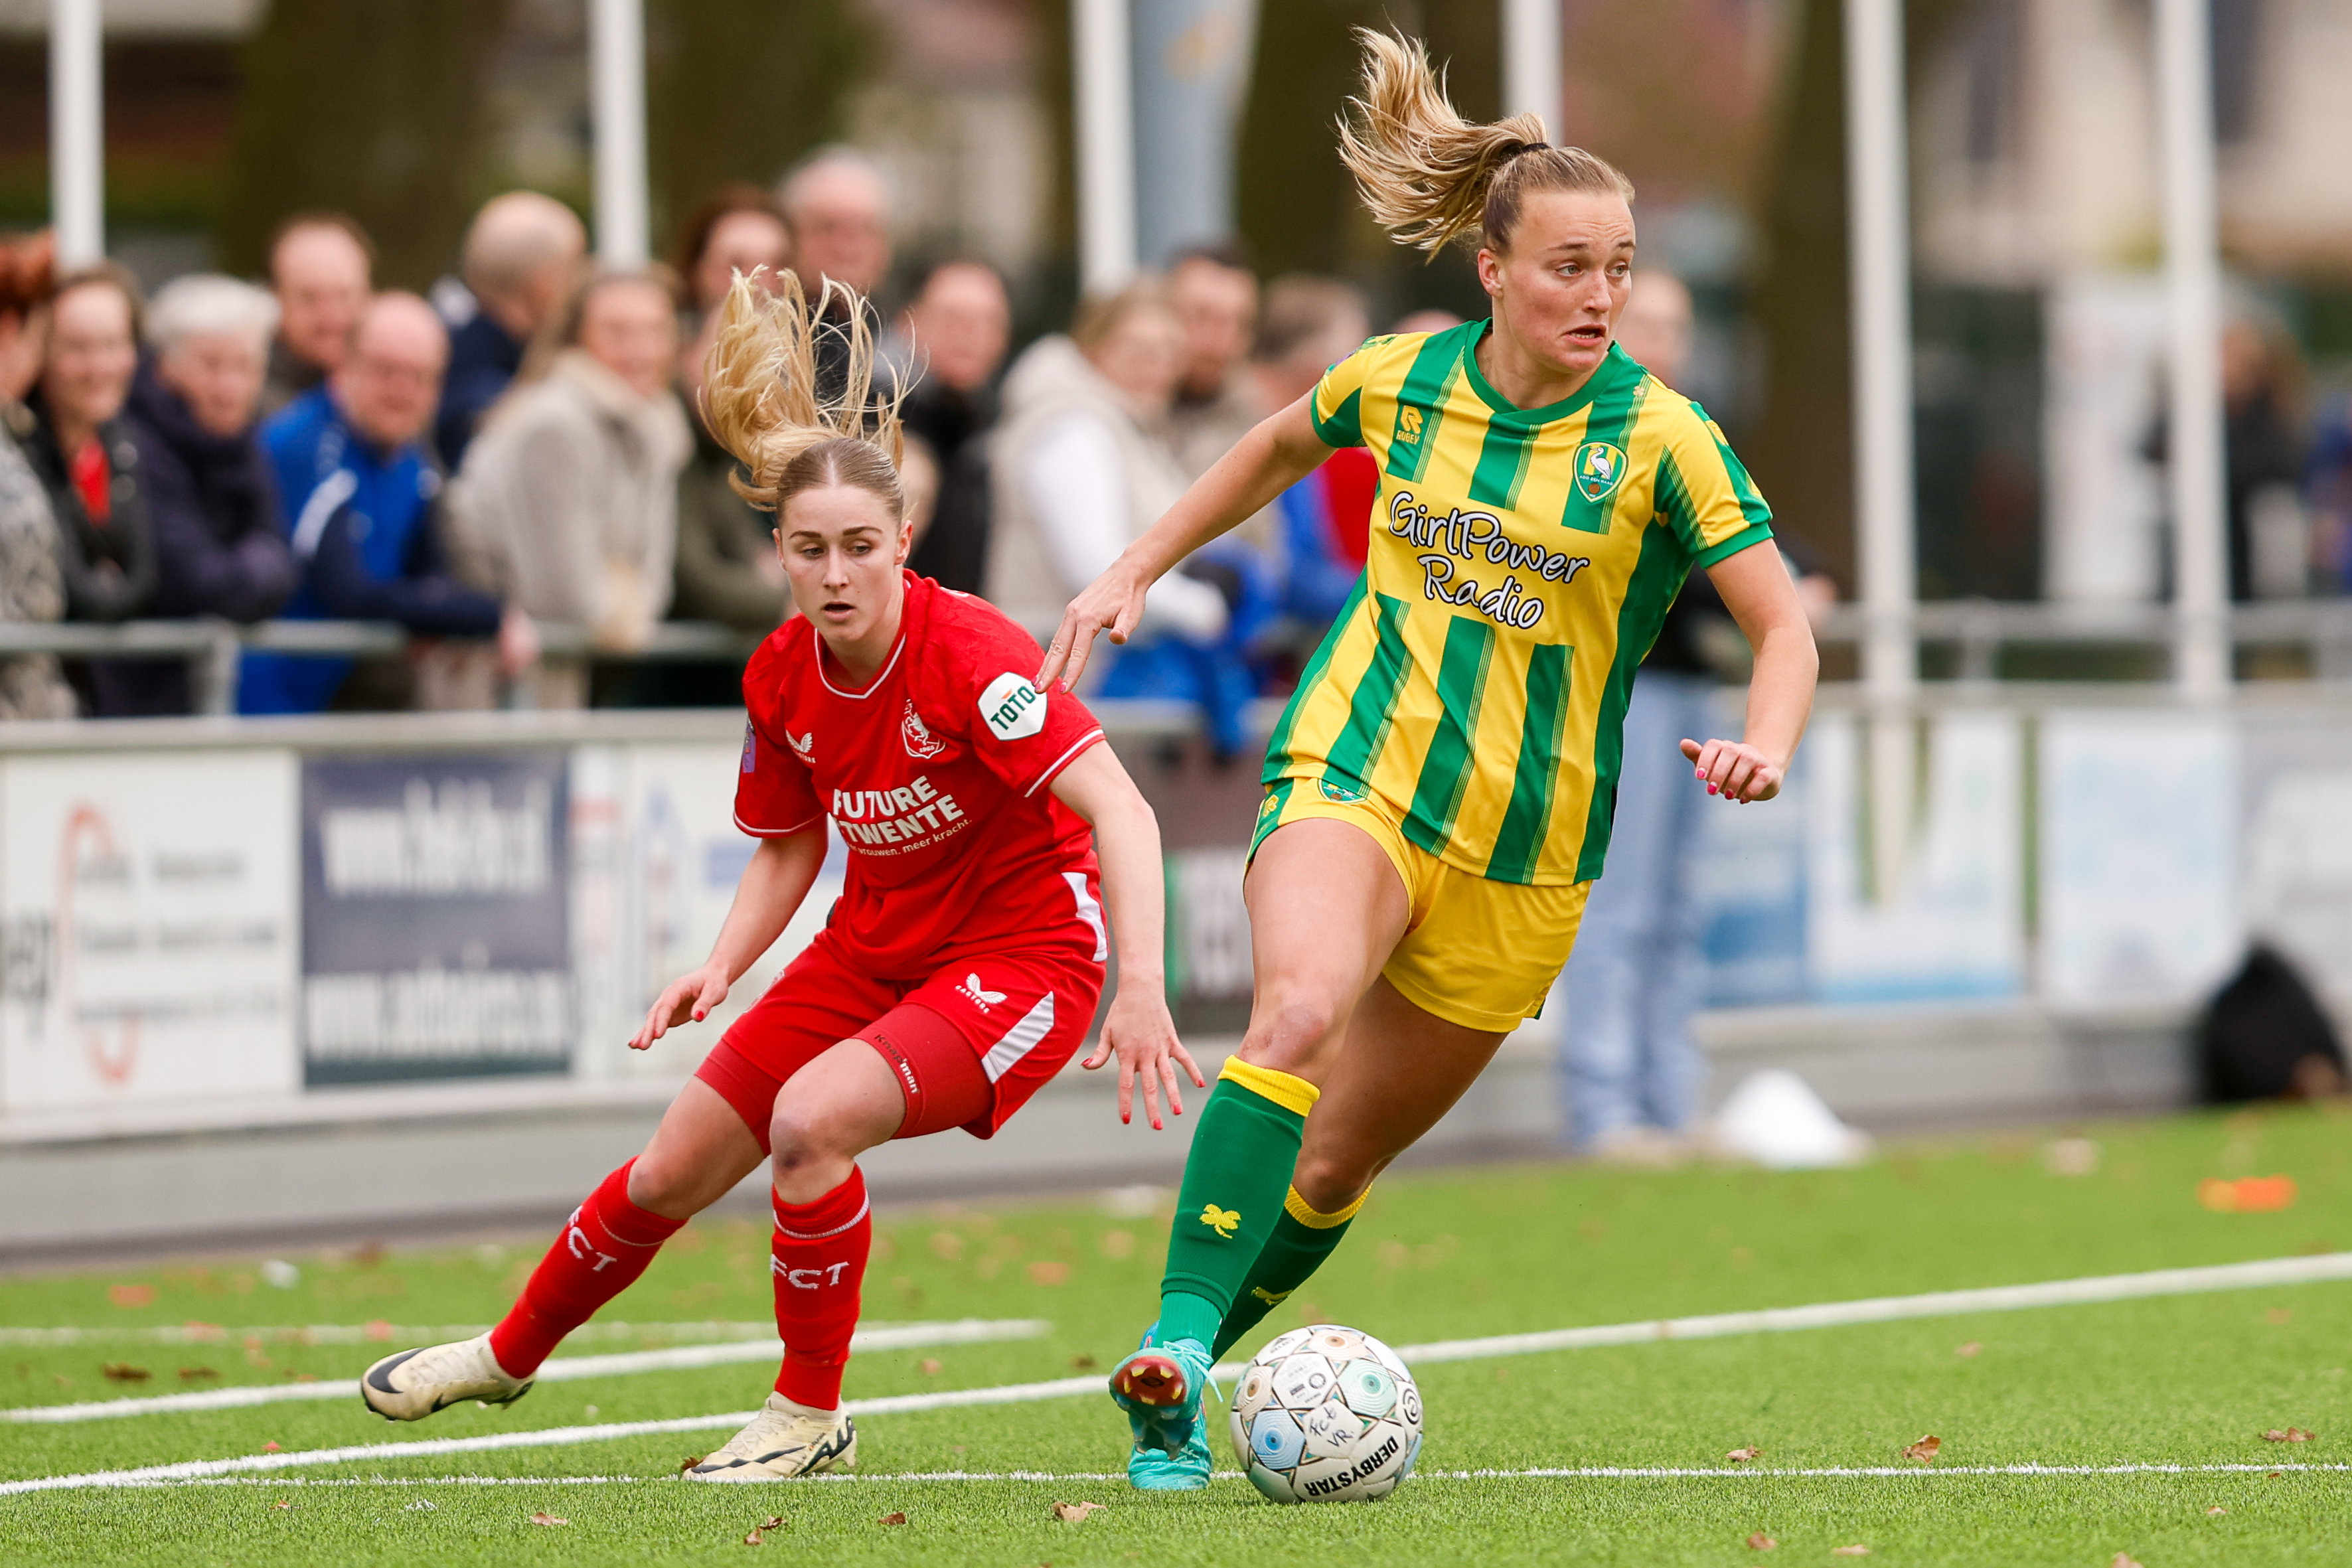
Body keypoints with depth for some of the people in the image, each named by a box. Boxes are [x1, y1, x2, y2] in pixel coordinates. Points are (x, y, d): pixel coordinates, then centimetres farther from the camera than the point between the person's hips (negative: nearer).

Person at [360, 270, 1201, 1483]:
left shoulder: (968, 653, -27)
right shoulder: (782, 676, -6)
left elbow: (1119, 810, -34)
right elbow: (789, 845, 10)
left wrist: (1142, 988, -44)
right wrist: (721, 969, -7)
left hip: (1024, 951, -7)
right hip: (875, 944, 7)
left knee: (812, 1117, -29)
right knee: (673, 1169, 9)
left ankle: (812, 1418, -9)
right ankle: (510, 1354, 37)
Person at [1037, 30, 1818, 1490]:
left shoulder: (1659, 438, -8)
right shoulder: (1400, 381, 0)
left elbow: (1785, 628, -10)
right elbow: (1281, 449, 23)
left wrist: (1766, 750, -30)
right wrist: (1135, 574, 21)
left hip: (1522, 850, 0)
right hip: (1353, 770, 0)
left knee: (1339, 1163, 5)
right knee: (1300, 1011, -32)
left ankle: (1179, 1393, 26)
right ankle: (1177, 1347, -37)